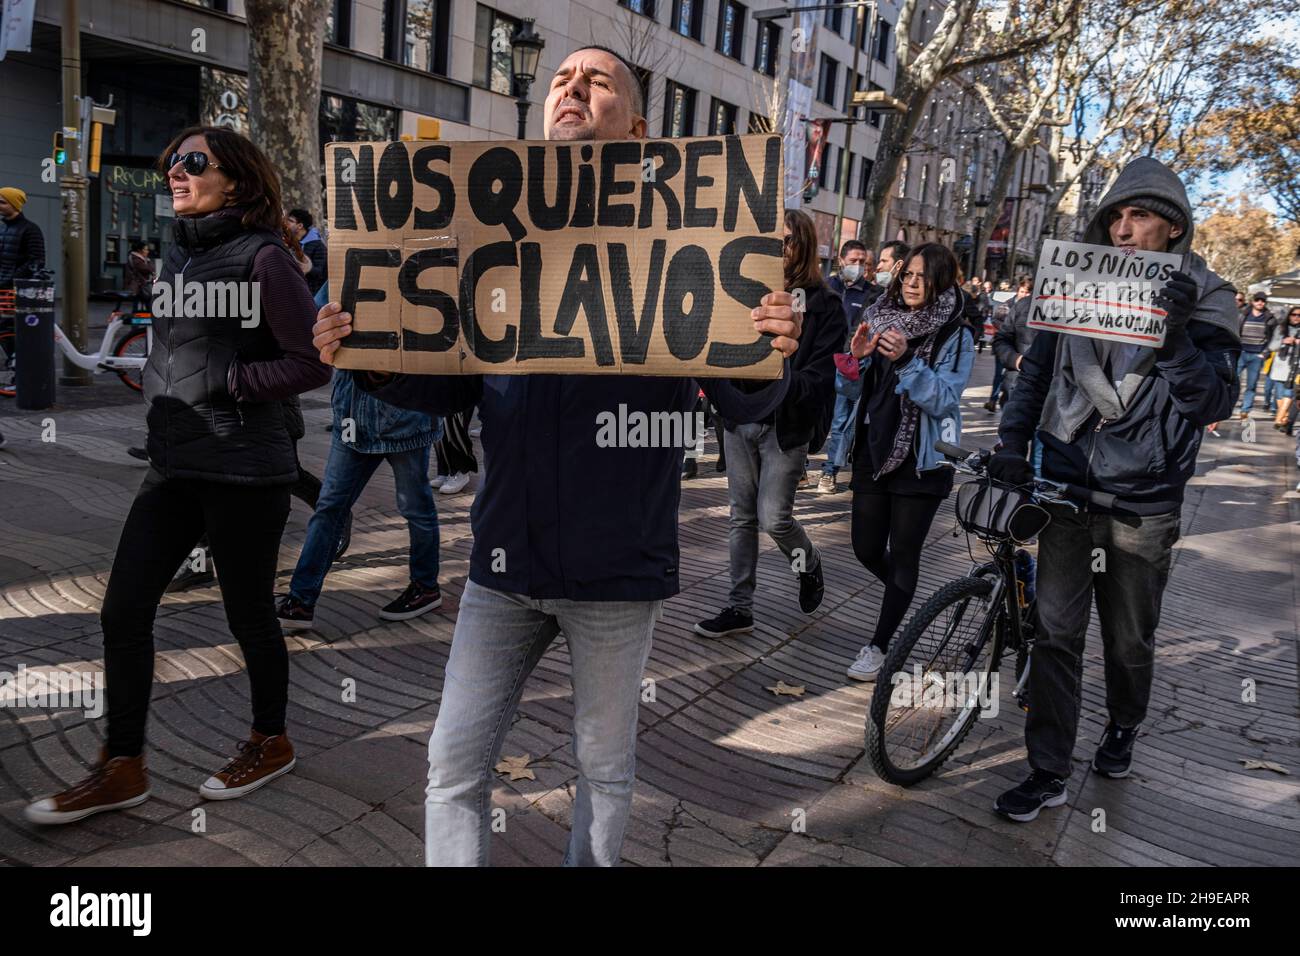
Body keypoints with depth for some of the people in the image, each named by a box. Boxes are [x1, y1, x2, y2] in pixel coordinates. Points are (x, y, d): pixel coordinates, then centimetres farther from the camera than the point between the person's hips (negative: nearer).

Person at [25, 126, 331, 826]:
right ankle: (122, 768, 21)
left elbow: (312, 362, -15)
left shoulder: (261, 257, -10)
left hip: (244, 470, -7)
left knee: (248, 613, 6)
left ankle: (271, 742, 29)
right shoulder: (174, 254, 13)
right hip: (173, 465, 8)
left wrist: (225, 385, -14)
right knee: (123, 611, 6)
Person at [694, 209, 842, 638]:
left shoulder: (823, 303, -4)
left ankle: (809, 565, 29)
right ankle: (739, 608, 19)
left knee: (774, 517, -5)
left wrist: (784, 383, -28)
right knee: (742, 517, 9)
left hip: (785, 426, -4)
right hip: (740, 421, 4)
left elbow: (821, 374, -11)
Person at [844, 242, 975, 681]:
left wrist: (906, 361, -29)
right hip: (874, 451, 4)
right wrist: (858, 357, -12)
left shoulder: (956, 337, -6)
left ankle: (879, 645, 14)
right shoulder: (880, 318, 5)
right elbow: (856, 390, 9)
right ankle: (904, 596, 39)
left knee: (903, 553, 1)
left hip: (921, 460, -4)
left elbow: (943, 399, -16)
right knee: (866, 549, 8)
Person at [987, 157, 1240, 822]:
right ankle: (1048, 773, 11)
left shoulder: (1204, 300, -3)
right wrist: (1011, 446, -5)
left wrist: (1176, 341, -29)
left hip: (1142, 501, -1)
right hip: (1068, 485, 1)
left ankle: (1122, 729, 42)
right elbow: (1036, 371, 8)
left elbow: (1212, 403, -12)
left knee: (1129, 639, 15)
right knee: (1055, 631, 1)